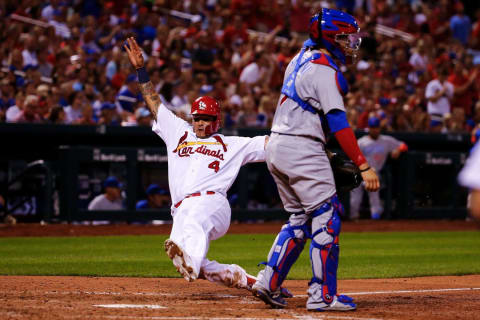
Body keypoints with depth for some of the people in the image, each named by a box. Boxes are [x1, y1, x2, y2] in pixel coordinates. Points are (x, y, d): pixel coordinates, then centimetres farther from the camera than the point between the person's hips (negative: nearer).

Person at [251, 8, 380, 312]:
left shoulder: (303, 56, 12)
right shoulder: (325, 71, -15)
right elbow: (339, 123, -21)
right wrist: (364, 166, -23)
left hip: (276, 148, 10)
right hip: (303, 149, -10)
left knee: (300, 219, 17)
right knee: (326, 219, -5)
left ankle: (269, 282, 11)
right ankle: (323, 295, -7)